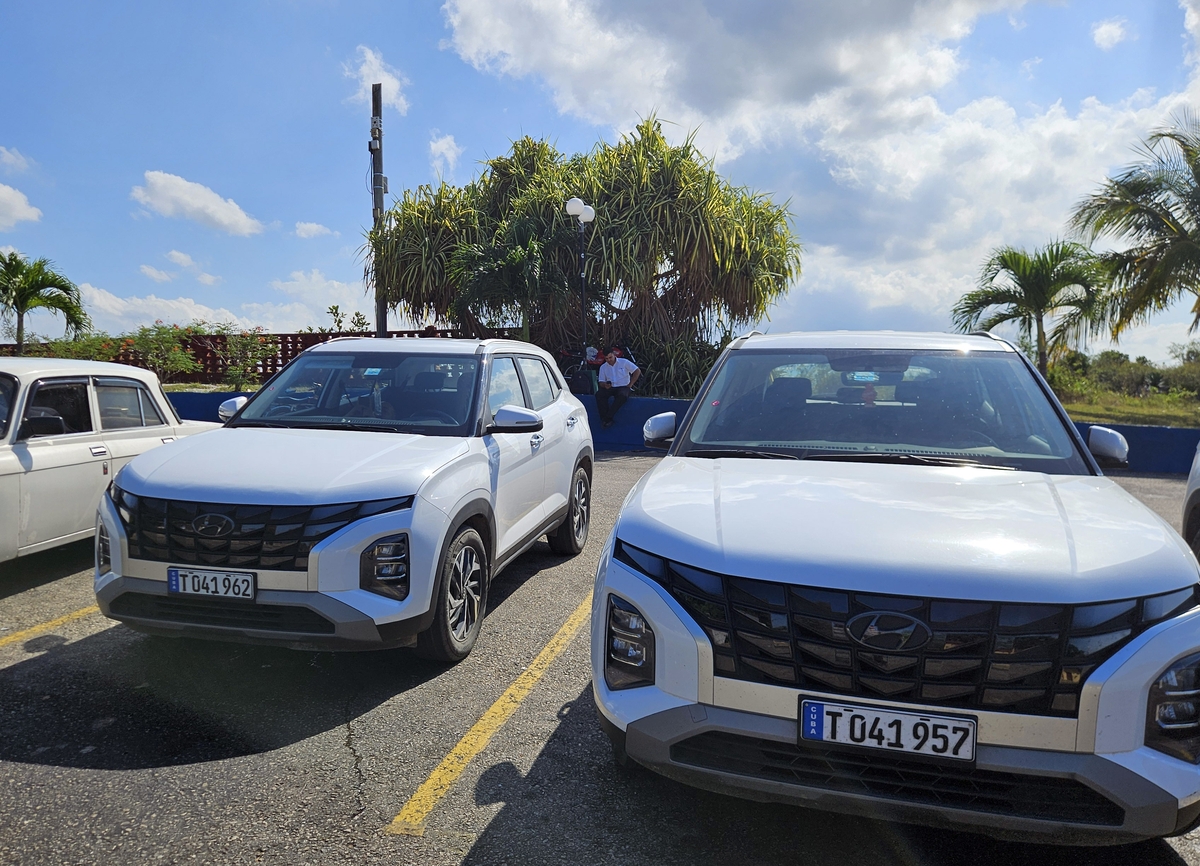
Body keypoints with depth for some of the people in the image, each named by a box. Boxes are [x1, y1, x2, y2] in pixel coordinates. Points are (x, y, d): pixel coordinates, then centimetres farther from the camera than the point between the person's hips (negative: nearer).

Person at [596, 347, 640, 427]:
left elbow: (637, 371, -2)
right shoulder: (603, 367, 11)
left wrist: (630, 384, -7)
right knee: (599, 395, -28)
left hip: (623, 387, -3)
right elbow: (601, 382, 11)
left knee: (622, 396, -39)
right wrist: (605, 385, -15)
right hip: (610, 388, 3)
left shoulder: (624, 362, 1)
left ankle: (608, 417, -35)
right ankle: (604, 418, -31)